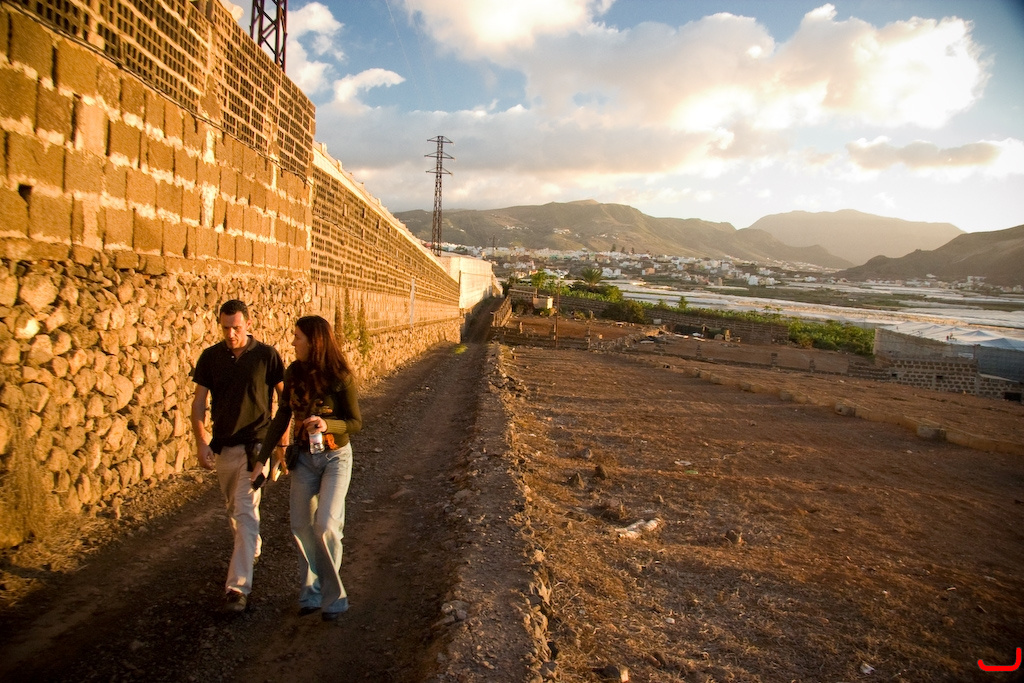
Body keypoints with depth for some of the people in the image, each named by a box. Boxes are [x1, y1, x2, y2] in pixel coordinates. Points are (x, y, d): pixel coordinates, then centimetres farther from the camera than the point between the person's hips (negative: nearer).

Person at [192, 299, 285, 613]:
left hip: (255, 445, -5)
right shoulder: (210, 357, 1)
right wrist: (201, 441, -8)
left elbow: (284, 399, -2)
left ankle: (238, 586, -10)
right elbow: (199, 401, 3)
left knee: (246, 511, -11)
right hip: (222, 446, 5)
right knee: (234, 509, 21)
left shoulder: (267, 355, -8)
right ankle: (253, 548, 47)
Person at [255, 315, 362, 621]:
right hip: (304, 457, 5)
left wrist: (327, 425, -30)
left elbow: (356, 422, -10)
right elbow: (282, 416, 4)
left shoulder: (340, 377, -15)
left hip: (335, 457, -4)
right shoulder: (294, 372, -3)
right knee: (301, 526, 6)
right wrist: (263, 458, 3)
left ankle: (333, 596, 7)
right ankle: (311, 592, 24)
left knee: (325, 524, -12)